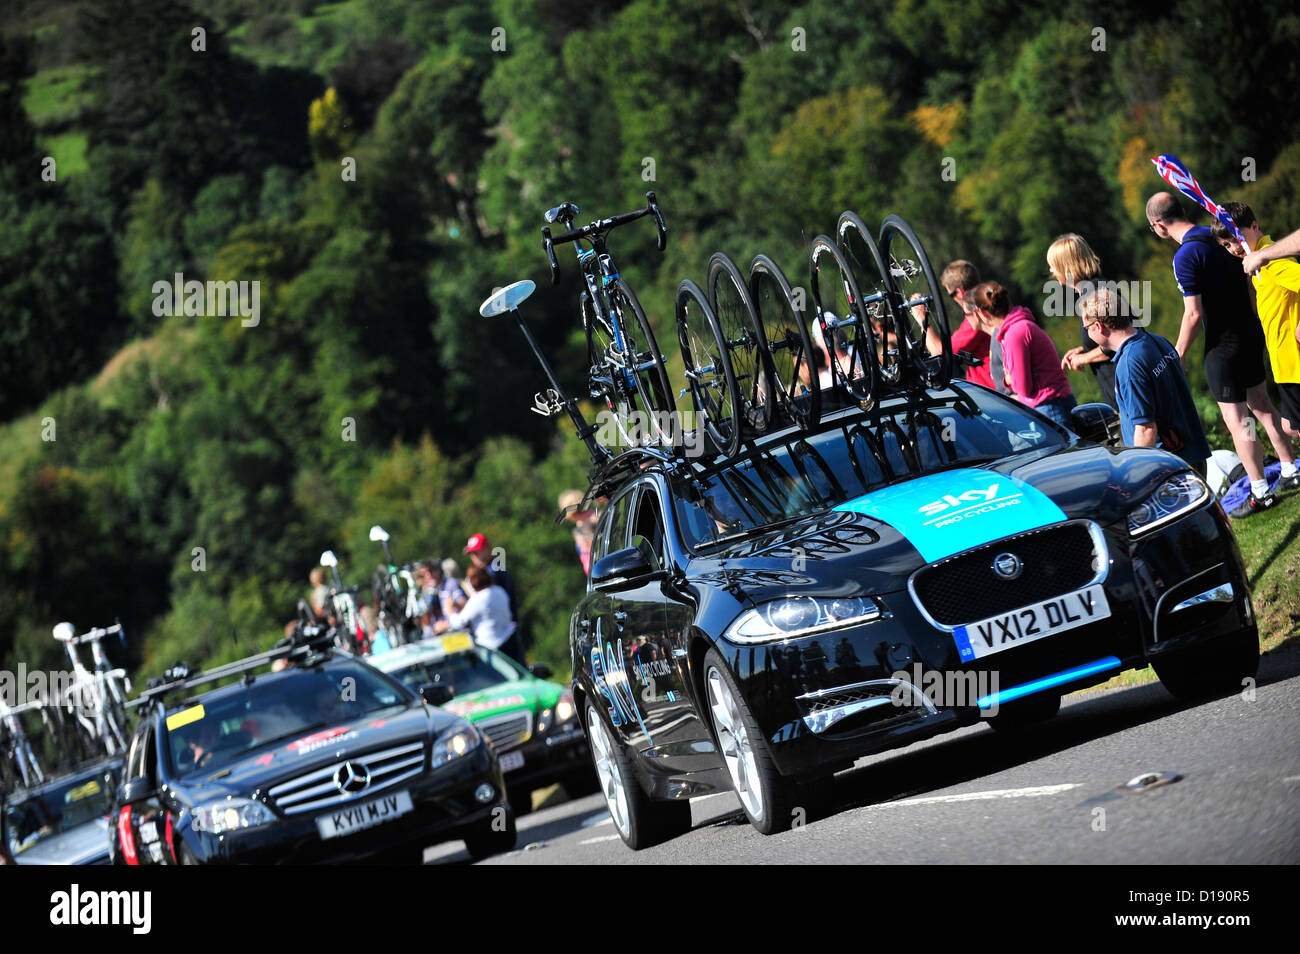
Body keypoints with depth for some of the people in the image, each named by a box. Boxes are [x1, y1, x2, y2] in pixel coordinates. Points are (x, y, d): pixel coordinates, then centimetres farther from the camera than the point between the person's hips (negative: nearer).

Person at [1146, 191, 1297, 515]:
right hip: (1251, 331, 9)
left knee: (1236, 419, 0)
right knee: (1260, 403, 22)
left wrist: (1178, 356, -10)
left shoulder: (1186, 256, -21)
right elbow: (1246, 282, 13)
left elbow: (1194, 314, -22)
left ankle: (1260, 492, 4)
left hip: (1223, 345, -9)